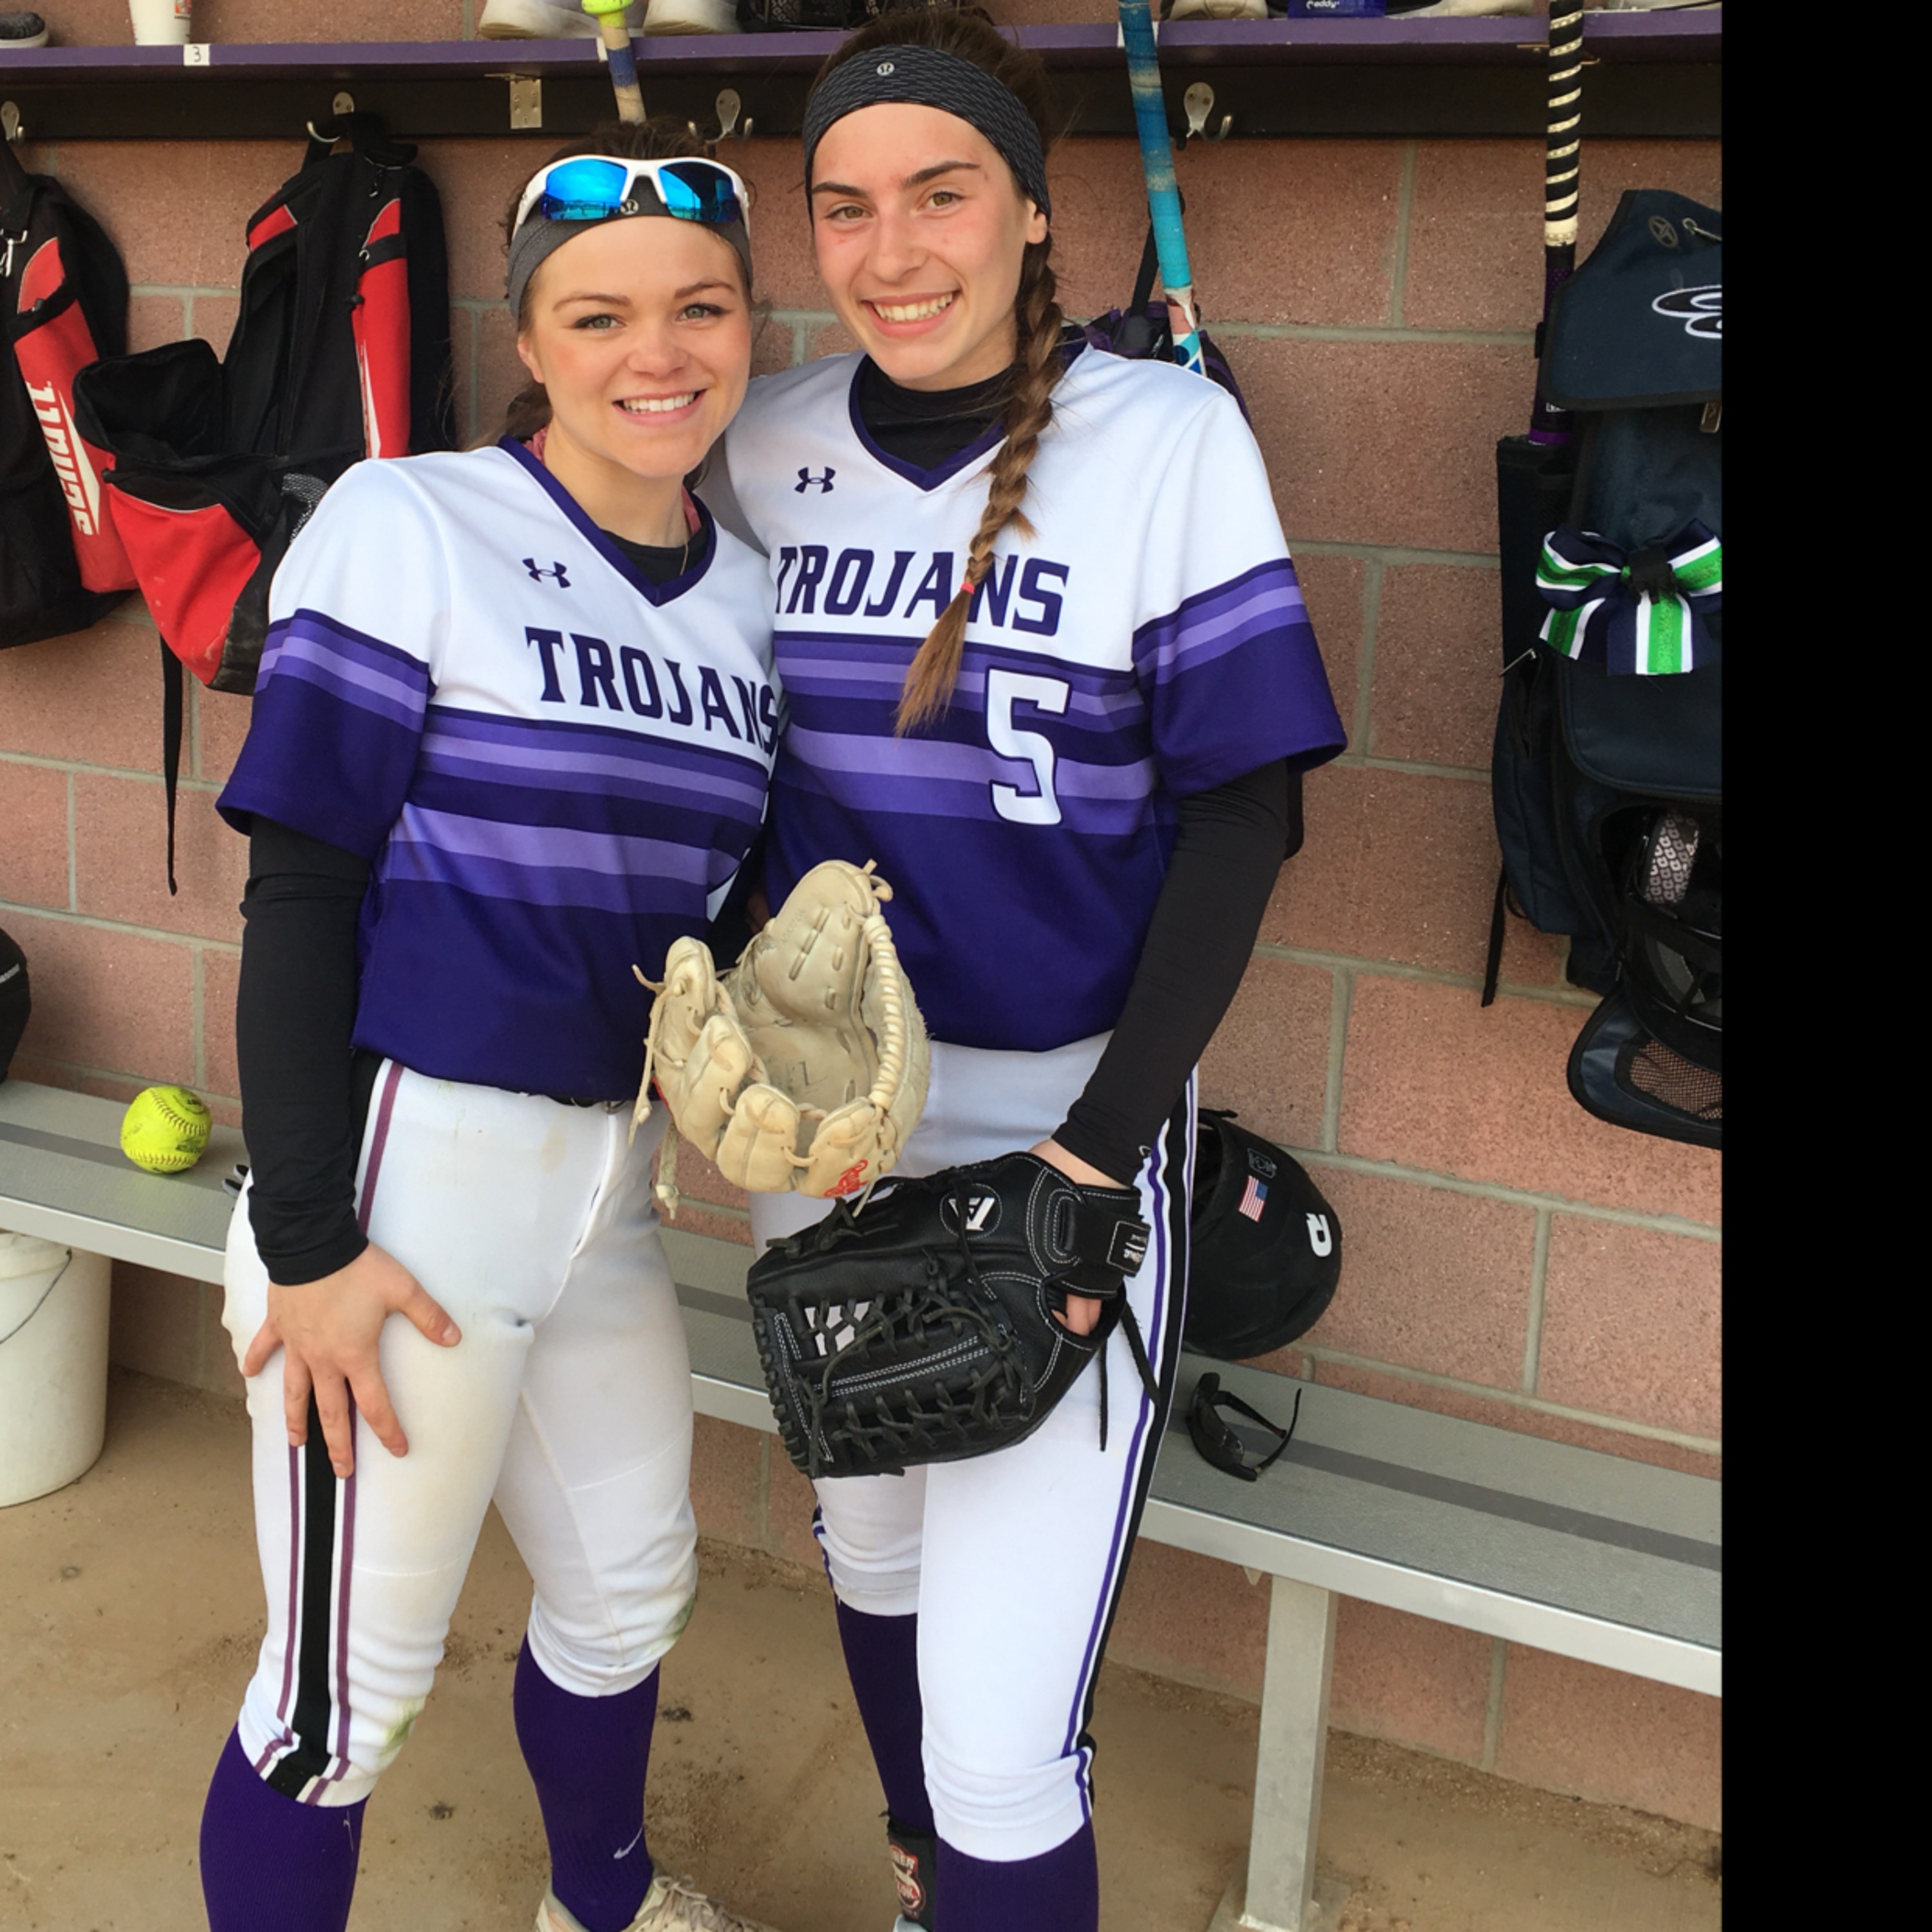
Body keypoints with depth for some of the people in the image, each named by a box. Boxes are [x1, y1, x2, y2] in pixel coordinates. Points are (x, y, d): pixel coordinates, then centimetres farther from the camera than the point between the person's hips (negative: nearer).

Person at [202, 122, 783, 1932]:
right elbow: (300, 897, -11)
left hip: (606, 1172, 7)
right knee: (352, 1680, 6)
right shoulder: (412, 527, -10)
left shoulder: (744, 591, 7)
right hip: (408, 1165, -6)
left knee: (628, 1586, 23)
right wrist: (304, 1236, -14)